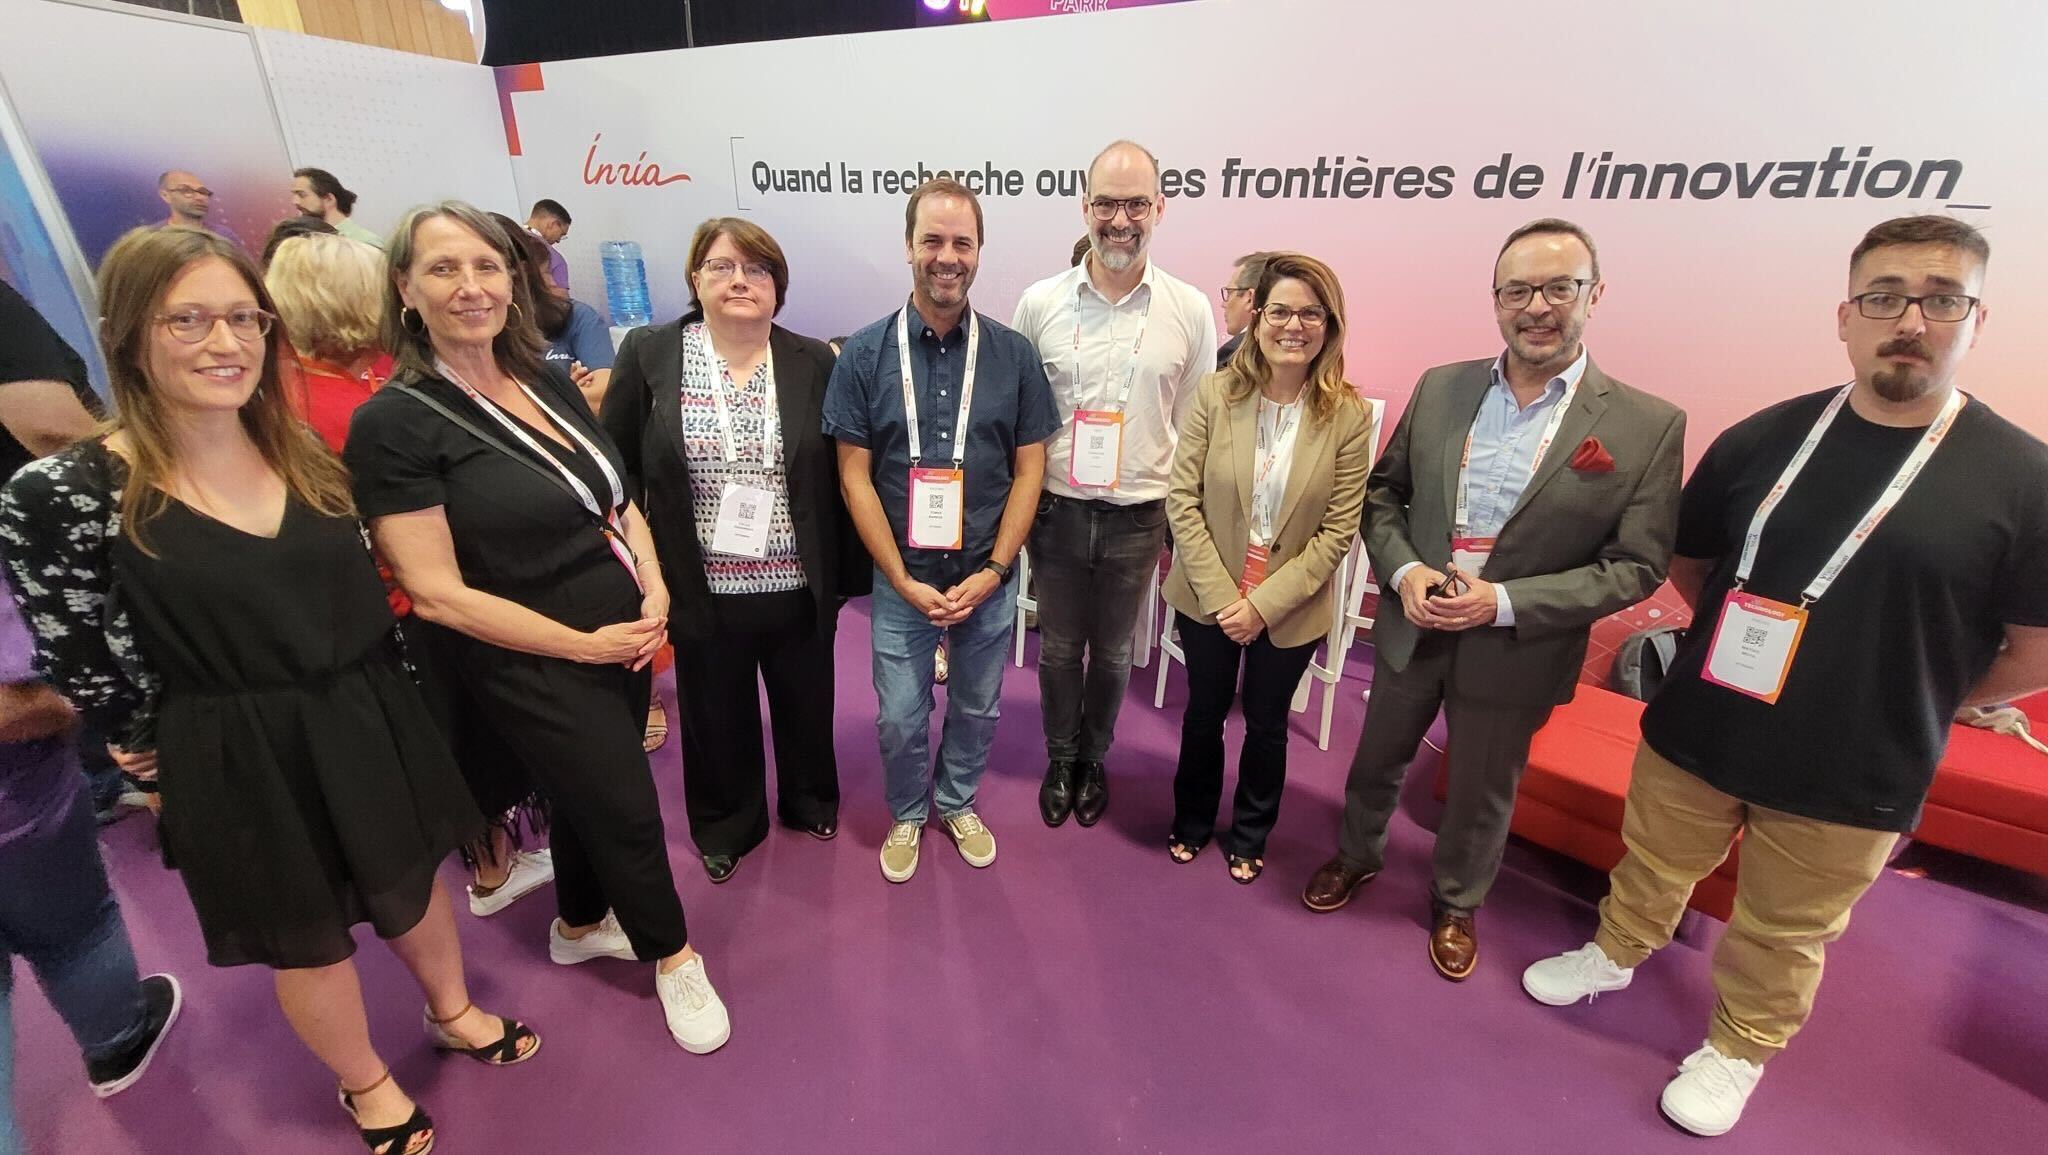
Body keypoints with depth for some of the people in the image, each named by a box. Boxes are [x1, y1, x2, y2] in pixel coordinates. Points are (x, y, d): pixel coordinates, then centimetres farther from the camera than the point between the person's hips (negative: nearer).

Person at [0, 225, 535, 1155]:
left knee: (412, 884, 23)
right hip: (239, 761, -4)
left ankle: (453, 1013, 51)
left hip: (370, 722, 4)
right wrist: (166, 743, 3)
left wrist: (376, 699, 9)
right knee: (310, 938, 17)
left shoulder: (302, 455, 0)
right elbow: (79, 662, -8)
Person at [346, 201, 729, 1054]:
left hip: (624, 638, 6)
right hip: (534, 668, -6)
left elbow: (620, 501, 10)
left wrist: (654, 591, -7)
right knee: (627, 812, 7)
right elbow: (438, 595, -18)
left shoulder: (549, 383, 4)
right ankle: (672, 957, 33)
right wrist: (586, 643, -16)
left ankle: (580, 926, 50)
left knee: (588, 793, 23)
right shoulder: (394, 423, -16)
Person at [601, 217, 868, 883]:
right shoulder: (649, 355, -3)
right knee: (718, 716, 18)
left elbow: (842, 474, 0)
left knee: (805, 704, 20)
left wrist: (851, 571, 0)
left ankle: (810, 801, 48)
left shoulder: (814, 363, -1)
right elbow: (616, 469, -1)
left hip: (799, 587, 1)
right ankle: (727, 825, 43)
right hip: (704, 592, 0)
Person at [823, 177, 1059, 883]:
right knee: (900, 718, 11)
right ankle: (907, 815, 40)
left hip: (988, 576, 1)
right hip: (900, 578, -1)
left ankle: (959, 804, 45)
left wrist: (992, 571, -10)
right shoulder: (866, 354, -6)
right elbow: (855, 477, -7)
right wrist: (904, 580, -12)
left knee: (977, 709, 18)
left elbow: (1029, 470, -2)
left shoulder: (1013, 354, -4)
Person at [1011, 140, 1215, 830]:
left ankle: (1094, 758, 41)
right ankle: (1060, 759, 39)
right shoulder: (1040, 303, -4)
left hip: (1139, 516, 0)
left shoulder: (1190, 310, -3)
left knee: (1112, 651, 17)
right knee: (1059, 647, 15)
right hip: (1057, 509, 0)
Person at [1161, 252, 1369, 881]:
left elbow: (1338, 529, -11)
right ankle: (1192, 821, 46)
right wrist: (1219, 594, -15)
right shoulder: (1216, 393, -11)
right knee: (1204, 714, 20)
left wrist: (1264, 603, -16)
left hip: (1290, 609, 0)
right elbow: (1182, 500, -10)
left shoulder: (1348, 415, -12)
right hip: (1207, 596, 1)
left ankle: (1250, 835, 45)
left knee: (1266, 723, 19)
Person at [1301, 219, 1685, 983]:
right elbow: (1383, 491, 3)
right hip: (1411, 627, 3)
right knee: (1377, 760, 22)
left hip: (1516, 651, -2)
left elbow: (1636, 565, -11)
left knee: (1481, 797, 19)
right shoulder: (1439, 388, -3)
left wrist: (1505, 602, -21)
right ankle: (1356, 857, 50)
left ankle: (1457, 906, 46)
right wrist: (1403, 571, -14)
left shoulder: (1649, 426, -12)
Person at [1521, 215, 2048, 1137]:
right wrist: (1743, 642, 2)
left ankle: (1737, 1049, 42)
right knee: (1652, 867, 22)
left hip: (1850, 776, -1)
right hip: (1695, 732, 2)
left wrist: (1904, 708, -1)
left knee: (1783, 935, 19)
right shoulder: (1762, 439, -5)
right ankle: (1616, 953, 49)